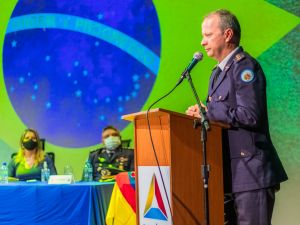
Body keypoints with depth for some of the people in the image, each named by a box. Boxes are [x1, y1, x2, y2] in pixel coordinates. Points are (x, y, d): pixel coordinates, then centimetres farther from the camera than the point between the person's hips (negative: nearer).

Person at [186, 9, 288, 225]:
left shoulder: (245, 66, -11)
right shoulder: (219, 71, 19)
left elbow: (250, 116, -21)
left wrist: (209, 111, -13)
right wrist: (202, 113, 2)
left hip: (250, 170, -10)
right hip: (232, 171, 10)